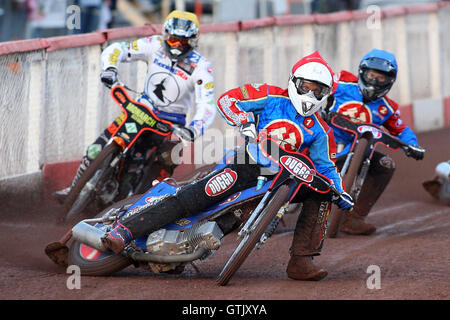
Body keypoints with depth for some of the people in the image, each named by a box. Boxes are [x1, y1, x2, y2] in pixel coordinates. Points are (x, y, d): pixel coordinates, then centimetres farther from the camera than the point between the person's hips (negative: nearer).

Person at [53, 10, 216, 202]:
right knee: (96, 149, -9)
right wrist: (110, 69, -30)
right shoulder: (156, 45, -9)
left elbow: (207, 106, -26)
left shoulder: (200, 67, -17)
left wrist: (193, 130, -45)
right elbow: (116, 50, -8)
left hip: (171, 121, -2)